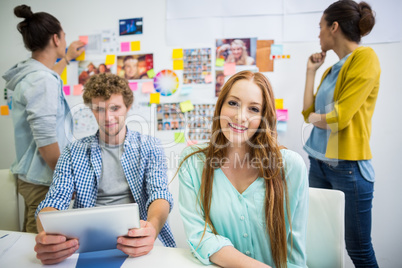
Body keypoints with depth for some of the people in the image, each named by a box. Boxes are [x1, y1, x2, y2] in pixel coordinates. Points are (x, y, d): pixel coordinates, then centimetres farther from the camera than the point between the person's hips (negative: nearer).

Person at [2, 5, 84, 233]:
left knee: (33, 239, 20)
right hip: (44, 180, -10)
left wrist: (68, 58, 47)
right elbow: (45, 139, -21)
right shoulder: (42, 80, -18)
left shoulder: (31, 73, 10)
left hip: (32, 175, 10)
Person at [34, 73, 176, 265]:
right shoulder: (73, 153, 7)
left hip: (139, 241, -1)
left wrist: (152, 228, -31)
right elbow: (54, 201, -2)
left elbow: (159, 195, -7)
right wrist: (46, 236, -26)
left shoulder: (150, 147, 4)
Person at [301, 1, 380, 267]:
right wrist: (311, 71, 11)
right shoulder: (332, 69, 14)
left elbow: (339, 118, -18)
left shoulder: (365, 57, -10)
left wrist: (315, 118, 2)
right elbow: (309, 111, 9)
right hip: (319, 162, 8)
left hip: (349, 166, -7)